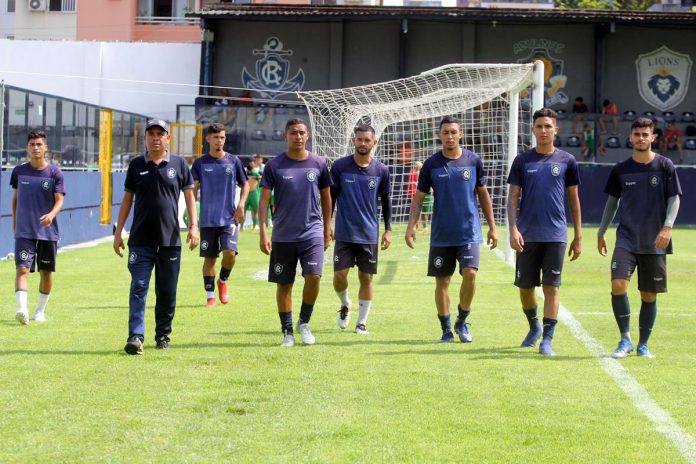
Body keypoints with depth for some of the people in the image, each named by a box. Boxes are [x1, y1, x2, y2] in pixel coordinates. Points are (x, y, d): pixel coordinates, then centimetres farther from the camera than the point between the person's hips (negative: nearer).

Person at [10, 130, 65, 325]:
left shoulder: (55, 173, -2)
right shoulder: (19, 171, 4)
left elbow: (59, 200, -8)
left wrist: (51, 214, -28)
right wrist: (15, 222, 15)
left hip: (48, 231, 0)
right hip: (24, 231, 0)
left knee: (46, 272, 10)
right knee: (22, 269, -16)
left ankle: (40, 310, 26)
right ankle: (22, 309, -27)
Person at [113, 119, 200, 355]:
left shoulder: (179, 164, 5)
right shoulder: (136, 165, 6)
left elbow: (189, 196, 7)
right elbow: (127, 198, 11)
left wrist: (193, 225, -4)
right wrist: (118, 231, 8)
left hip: (170, 240, 0)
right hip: (140, 240, 0)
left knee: (167, 291, 6)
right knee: (138, 288, -9)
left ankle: (163, 335, 19)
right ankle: (135, 336, -15)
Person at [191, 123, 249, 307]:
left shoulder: (234, 161, 4)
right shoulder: (200, 163, 4)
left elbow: (245, 184, 13)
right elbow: (193, 190, 1)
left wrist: (241, 205, -1)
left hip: (229, 218, 0)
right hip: (207, 219, 0)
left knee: (230, 252, -17)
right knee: (209, 258, 3)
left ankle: (223, 281, 11)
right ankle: (210, 296, 14)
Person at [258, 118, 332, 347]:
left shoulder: (318, 164, 3)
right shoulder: (274, 165, -1)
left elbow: (326, 198, 13)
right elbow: (264, 200, -1)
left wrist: (327, 230, 12)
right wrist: (263, 233, -9)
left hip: (312, 233, 0)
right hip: (283, 236, 0)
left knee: (313, 277, -15)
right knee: (284, 284, 5)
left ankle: (304, 323, 7)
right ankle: (287, 332, 17)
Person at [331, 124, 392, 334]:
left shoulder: (381, 170, 2)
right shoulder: (339, 166, -2)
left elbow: (386, 201, 9)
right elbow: (331, 197, 4)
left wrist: (388, 230, 4)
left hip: (369, 235, 1)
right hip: (344, 233, -1)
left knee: (366, 277, 2)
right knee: (339, 274, -7)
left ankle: (362, 322, 13)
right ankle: (345, 305, 24)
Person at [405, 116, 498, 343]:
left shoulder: (474, 161, 2)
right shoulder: (431, 164, 0)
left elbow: (483, 194, 11)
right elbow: (419, 197, 5)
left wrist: (492, 226, 9)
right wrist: (411, 226, -6)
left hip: (469, 232, -1)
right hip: (441, 235, 1)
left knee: (470, 274, -15)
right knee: (442, 281, 3)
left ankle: (462, 322, 5)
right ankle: (446, 330, 16)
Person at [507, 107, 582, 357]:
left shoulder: (566, 161, 5)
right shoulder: (522, 161, 4)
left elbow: (574, 199, 9)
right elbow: (513, 197, 3)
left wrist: (578, 236, 7)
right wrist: (513, 229, -10)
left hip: (556, 235, -1)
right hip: (527, 235, 1)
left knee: (551, 287, -5)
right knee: (525, 287, 8)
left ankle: (547, 340, -2)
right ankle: (534, 327, 32)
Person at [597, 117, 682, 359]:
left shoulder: (665, 166, -1)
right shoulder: (621, 169, 5)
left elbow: (674, 198, -1)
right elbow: (612, 200, 16)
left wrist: (668, 226, -16)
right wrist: (601, 232, 17)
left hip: (654, 243, -1)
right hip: (626, 239, 1)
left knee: (649, 295, 5)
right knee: (618, 285, -18)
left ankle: (643, 345, 19)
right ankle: (625, 339, -6)